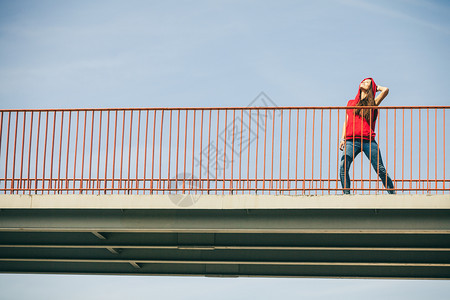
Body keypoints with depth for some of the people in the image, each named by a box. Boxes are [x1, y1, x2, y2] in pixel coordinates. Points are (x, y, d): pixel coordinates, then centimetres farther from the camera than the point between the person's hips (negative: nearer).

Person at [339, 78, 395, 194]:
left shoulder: (373, 103, 14)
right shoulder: (351, 103, 24)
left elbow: (385, 90, 1)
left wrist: (376, 87, 21)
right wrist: (342, 139, 9)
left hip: (368, 140, -2)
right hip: (351, 141, 2)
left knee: (380, 169, -6)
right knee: (343, 166, -17)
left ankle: (392, 193, 0)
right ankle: (346, 193, -13)